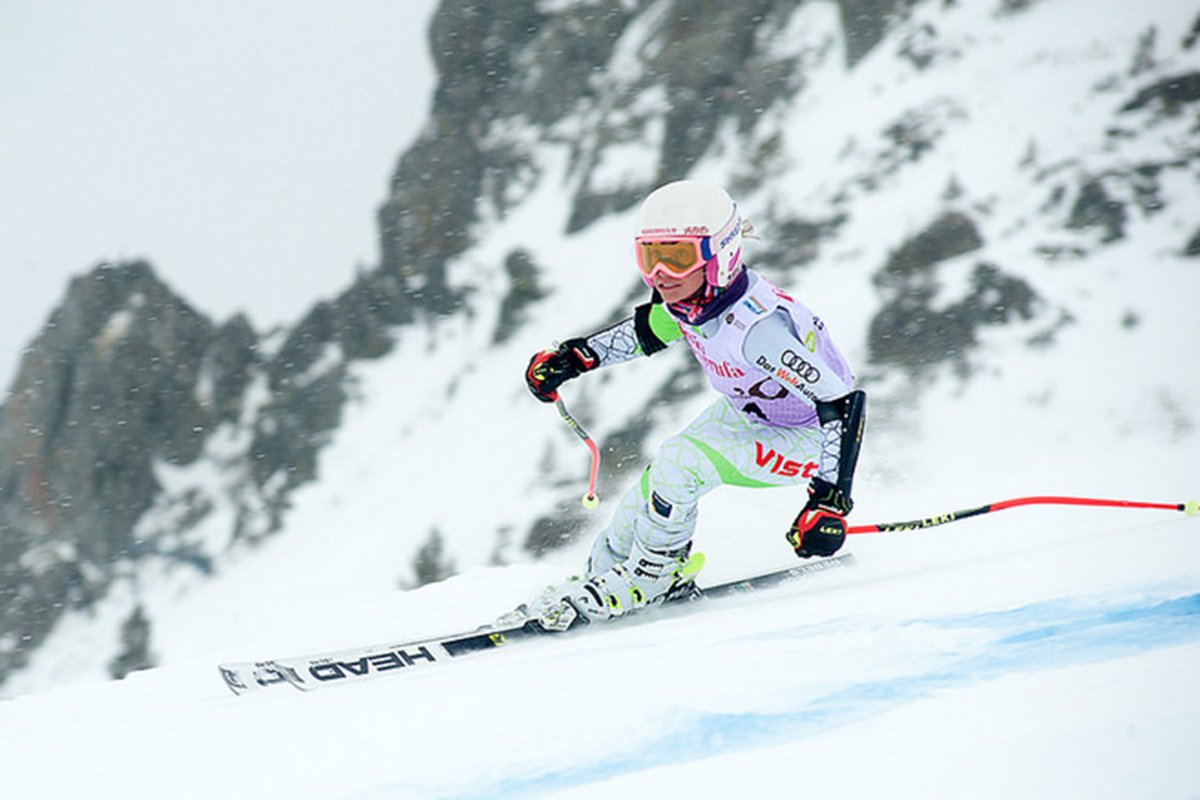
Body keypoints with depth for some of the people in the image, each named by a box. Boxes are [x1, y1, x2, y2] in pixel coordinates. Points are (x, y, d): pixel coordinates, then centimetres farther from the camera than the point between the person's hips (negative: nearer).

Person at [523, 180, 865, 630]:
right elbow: (647, 331, 11)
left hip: (807, 437, -8)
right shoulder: (685, 296, -15)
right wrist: (575, 357, 4)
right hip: (744, 411, 8)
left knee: (679, 466, -23)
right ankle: (603, 570, 26)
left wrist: (831, 500, -41)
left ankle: (642, 584, -2)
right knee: (658, 479, 2)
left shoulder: (755, 326, -39)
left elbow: (846, 405, -37)